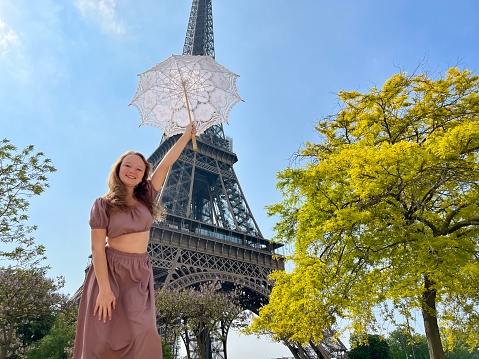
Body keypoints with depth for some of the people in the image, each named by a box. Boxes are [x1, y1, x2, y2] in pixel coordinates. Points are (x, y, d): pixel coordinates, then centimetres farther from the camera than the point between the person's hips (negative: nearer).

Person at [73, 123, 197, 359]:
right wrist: (104, 289, -16)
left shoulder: (146, 197, 5)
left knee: (141, 336, -4)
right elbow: (97, 247, -10)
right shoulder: (103, 204, -6)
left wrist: (186, 136, 9)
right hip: (110, 272, -3)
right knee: (105, 338, -1)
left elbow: (166, 164, 6)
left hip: (141, 274, 4)